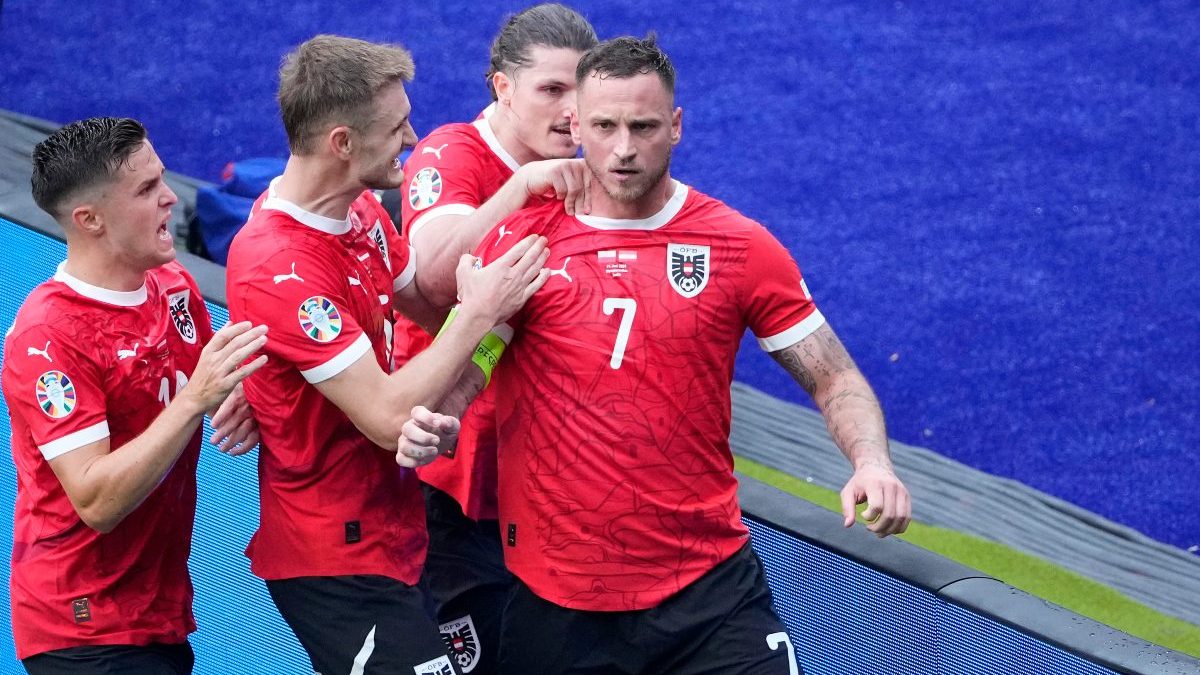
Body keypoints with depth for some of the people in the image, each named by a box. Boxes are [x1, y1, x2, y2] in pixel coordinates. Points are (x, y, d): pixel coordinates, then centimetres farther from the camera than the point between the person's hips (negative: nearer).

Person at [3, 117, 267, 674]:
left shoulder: (175, 286, 4)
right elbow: (97, 503, -24)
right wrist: (195, 400, -30)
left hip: (164, 606, 7)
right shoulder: (47, 338, -20)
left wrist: (238, 411, -6)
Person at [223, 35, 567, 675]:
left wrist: (438, 408, -9)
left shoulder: (362, 210, 3)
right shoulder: (278, 269, -25)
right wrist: (480, 312, -19)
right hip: (338, 563, -9)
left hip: (393, 531, 9)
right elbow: (388, 417, -25)